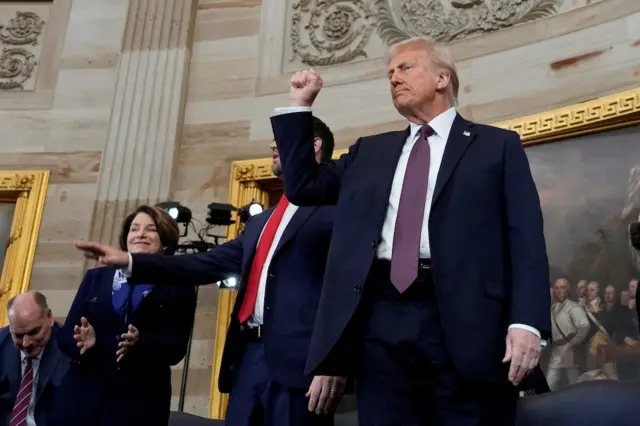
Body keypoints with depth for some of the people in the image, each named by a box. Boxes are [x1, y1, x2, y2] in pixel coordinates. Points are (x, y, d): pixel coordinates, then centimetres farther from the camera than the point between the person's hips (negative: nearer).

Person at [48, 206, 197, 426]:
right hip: (83, 397, 2)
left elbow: (177, 347, -5)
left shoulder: (178, 288, 5)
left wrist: (140, 344, -23)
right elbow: (65, 333, 9)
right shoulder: (96, 277, 15)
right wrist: (81, 340, -13)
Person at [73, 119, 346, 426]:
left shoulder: (336, 208, 0)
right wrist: (129, 262, 13)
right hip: (249, 357, 7)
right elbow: (211, 263, 19)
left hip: (298, 360, -7)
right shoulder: (260, 221, 23)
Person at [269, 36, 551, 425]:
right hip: (381, 318, 4)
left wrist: (527, 321, -12)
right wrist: (300, 106, 20)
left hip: (464, 321, -3)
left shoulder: (498, 145, 10)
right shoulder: (370, 151, 23)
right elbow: (303, 186, 23)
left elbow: (526, 240, 1)